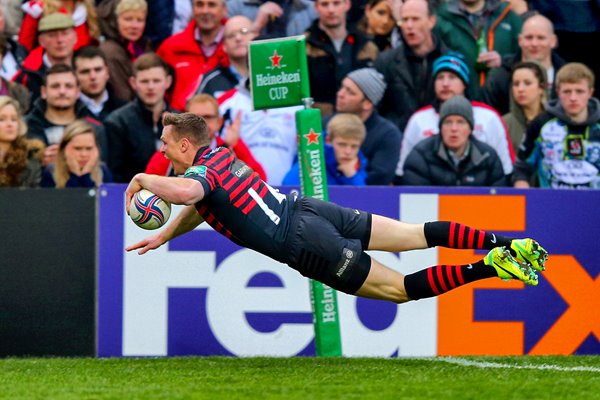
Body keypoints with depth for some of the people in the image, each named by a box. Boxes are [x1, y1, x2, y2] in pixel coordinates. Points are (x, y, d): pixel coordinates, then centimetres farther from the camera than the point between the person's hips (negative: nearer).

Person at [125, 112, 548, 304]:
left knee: (400, 288, -5)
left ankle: (491, 266, -18)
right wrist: (162, 237, 36)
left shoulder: (200, 171, -9)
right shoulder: (219, 153, 17)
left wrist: (142, 179, -18)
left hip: (304, 243, -8)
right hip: (307, 209, 8)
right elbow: (200, 206, 36)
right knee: (418, 233, 6)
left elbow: (188, 193, -36)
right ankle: (502, 242, -4)